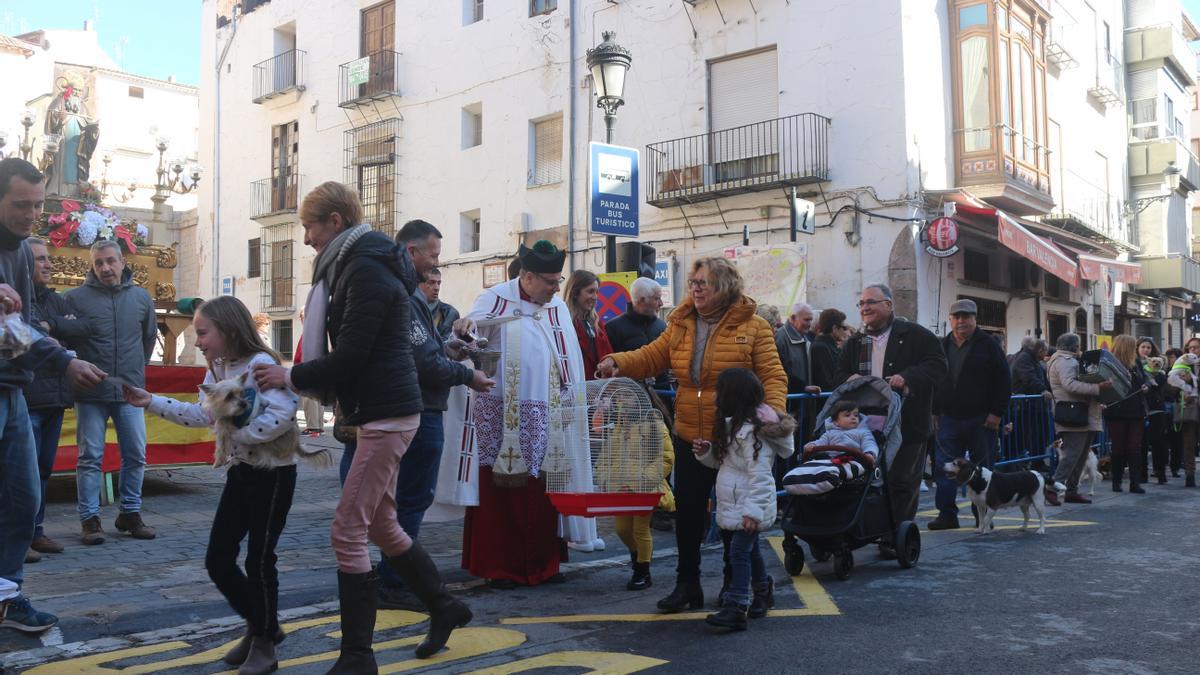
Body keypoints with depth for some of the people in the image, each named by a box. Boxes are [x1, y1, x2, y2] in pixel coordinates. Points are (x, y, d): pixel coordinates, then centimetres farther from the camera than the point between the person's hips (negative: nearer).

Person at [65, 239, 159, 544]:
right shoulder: (76, 297, -6)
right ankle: (89, 518, 9)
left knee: (136, 455, 6)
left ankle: (130, 513, 19)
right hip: (91, 393, -3)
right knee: (90, 457, 1)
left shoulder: (141, 297, 4)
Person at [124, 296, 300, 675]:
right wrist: (150, 402, 7)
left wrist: (239, 435, -24)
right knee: (217, 559, 9)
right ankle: (260, 625, 28)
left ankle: (264, 644, 17)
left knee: (259, 560, 0)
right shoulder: (217, 368, 9)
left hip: (273, 472, -9)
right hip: (240, 470, 9)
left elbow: (283, 414, -30)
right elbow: (201, 415, 11)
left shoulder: (260, 364, -19)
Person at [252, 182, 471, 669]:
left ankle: (357, 657, 3)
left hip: (386, 414, -10)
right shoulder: (356, 265, 16)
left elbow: (350, 355, -20)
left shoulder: (366, 270, -15)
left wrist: (290, 377, -7)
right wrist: (301, 378, 8)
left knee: (347, 532, -6)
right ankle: (444, 608, 33)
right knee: (380, 525, 18)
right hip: (380, 412, 10)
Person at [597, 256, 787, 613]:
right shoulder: (681, 325, 7)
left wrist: (774, 409, -29)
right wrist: (617, 363, -14)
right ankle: (687, 584, 23)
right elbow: (651, 357, 4)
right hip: (690, 438, 4)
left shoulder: (753, 327, -7)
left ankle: (734, 584, 28)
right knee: (687, 512, 9)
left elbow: (773, 376, -12)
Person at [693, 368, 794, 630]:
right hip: (738, 504, 10)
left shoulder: (750, 430, -22)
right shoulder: (735, 425, 11)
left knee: (739, 552, -11)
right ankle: (763, 593, 39)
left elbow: (759, 474, -26)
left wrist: (753, 510, -28)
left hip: (749, 504, -10)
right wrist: (706, 452, 2)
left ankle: (736, 608, -10)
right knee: (750, 549, 22)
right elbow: (724, 461, 22)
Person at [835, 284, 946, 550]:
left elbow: (938, 366, -7)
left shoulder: (915, 335, -1)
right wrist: (850, 380, -4)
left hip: (907, 426, -4)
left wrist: (908, 377, -22)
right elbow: (840, 375, 20)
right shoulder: (855, 343, 16)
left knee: (903, 483, 0)